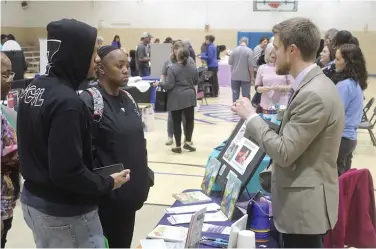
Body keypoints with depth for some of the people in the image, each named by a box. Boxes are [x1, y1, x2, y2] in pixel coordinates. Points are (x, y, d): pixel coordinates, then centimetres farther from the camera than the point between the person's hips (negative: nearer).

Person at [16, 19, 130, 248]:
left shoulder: (34, 88, 2)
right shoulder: (67, 102, -26)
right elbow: (67, 173, -26)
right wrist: (107, 184, -12)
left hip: (34, 200, 9)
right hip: (65, 213, -8)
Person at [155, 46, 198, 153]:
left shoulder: (173, 67, -14)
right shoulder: (193, 66, 2)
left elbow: (169, 85, -16)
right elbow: (196, 82, 14)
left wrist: (159, 83, 0)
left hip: (176, 98, -3)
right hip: (189, 96, 3)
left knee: (177, 121, 5)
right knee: (189, 119, 14)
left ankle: (178, 146, 9)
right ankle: (188, 142, 9)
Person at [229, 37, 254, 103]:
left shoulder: (234, 50, -1)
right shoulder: (249, 50, -10)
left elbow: (230, 62, 4)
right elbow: (250, 65, -13)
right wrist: (252, 76, -6)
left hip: (235, 76, 3)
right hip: (246, 77, -3)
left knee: (235, 93, 10)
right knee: (246, 94, 2)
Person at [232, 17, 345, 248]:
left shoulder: (313, 94, -25)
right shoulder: (314, 85, 8)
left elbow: (285, 152, -23)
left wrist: (251, 116, -13)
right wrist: (269, 175, 15)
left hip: (304, 205, -10)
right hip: (304, 201, 10)